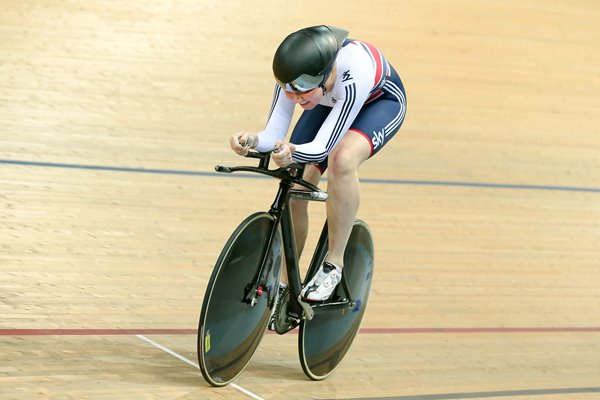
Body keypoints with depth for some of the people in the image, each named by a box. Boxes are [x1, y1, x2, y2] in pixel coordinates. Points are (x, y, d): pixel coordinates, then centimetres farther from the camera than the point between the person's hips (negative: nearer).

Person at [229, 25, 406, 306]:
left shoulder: (353, 74, -43)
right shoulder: (293, 76, -30)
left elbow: (322, 147, -42)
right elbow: (274, 135, -28)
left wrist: (293, 152, -62)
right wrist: (253, 141, -50)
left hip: (380, 102, -5)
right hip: (331, 102, 5)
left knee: (342, 159, -37)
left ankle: (334, 264, -21)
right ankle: (284, 283, 10)